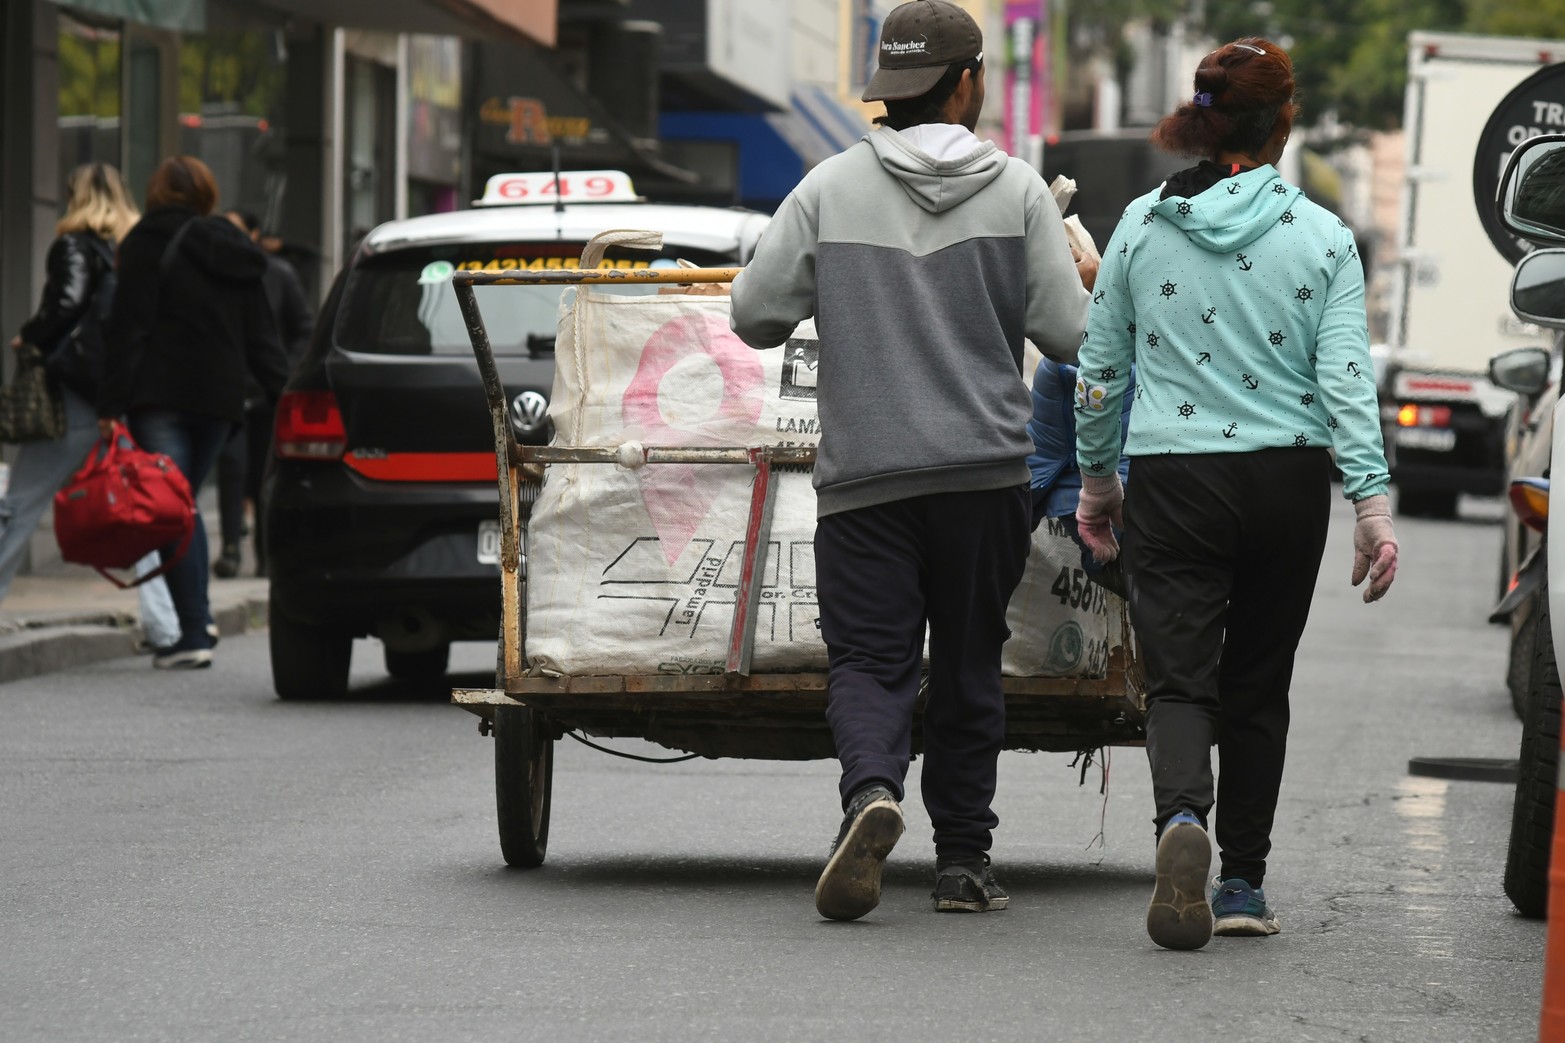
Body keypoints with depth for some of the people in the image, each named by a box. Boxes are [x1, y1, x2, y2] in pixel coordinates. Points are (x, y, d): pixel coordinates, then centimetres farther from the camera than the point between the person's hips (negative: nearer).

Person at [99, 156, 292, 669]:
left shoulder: (149, 243, -3)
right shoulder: (234, 250, 15)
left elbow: (128, 328, -9)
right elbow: (262, 338, 13)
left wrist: (111, 404, -11)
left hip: (160, 395, -6)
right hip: (220, 396, 6)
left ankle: (193, 632, -14)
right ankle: (198, 617, 11)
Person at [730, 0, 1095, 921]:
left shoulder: (830, 190, 0)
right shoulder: (1019, 192, -1)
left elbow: (756, 314, -3)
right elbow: (1071, 335, -5)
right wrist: (1085, 283, 17)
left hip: (864, 473, 0)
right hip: (987, 470, 0)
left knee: (869, 660, 1)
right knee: (969, 665, 12)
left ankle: (872, 789, -28)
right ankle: (964, 860, 15)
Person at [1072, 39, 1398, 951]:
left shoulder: (1142, 226, 1)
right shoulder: (1323, 237, -3)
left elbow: (1100, 367, 8)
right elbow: (1346, 379, -8)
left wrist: (1096, 478, 20)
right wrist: (1373, 505, -9)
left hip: (1171, 475, 0)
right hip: (1285, 481, 0)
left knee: (1180, 678, -2)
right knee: (1257, 685, 13)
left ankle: (1182, 818, -32)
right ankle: (1243, 884, 16)